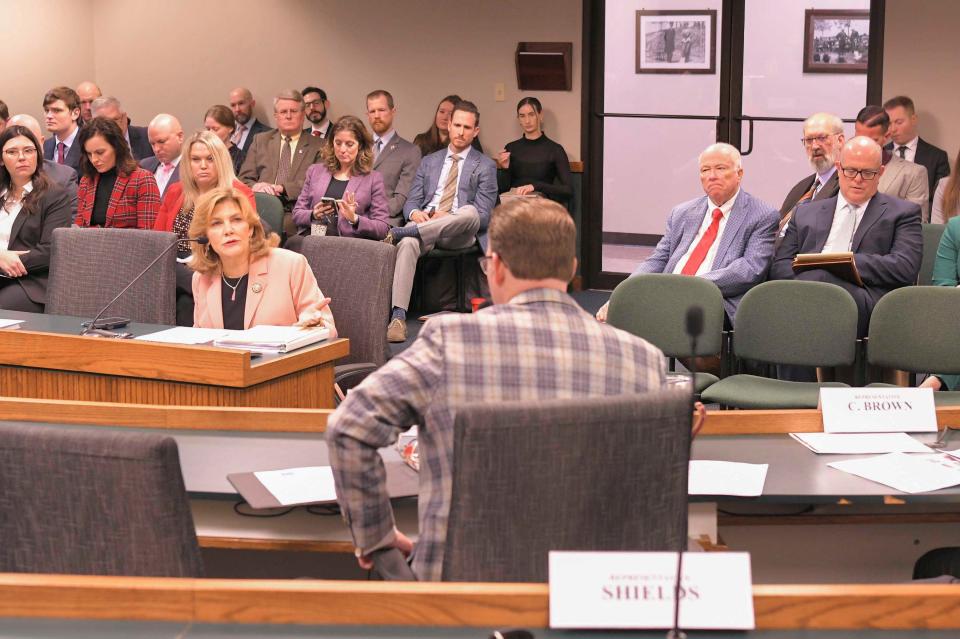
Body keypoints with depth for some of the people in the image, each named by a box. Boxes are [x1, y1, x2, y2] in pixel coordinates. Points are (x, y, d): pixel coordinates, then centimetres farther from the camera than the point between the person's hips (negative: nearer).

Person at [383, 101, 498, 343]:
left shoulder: (485, 166, 12)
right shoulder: (429, 161, 24)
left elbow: (482, 215, 2)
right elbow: (411, 202, 18)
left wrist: (447, 217, -14)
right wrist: (414, 213, -8)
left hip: (460, 232, -2)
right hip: (423, 222, 2)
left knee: (469, 212, -38)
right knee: (407, 244, -35)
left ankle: (400, 232, -37)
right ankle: (398, 316, -43)